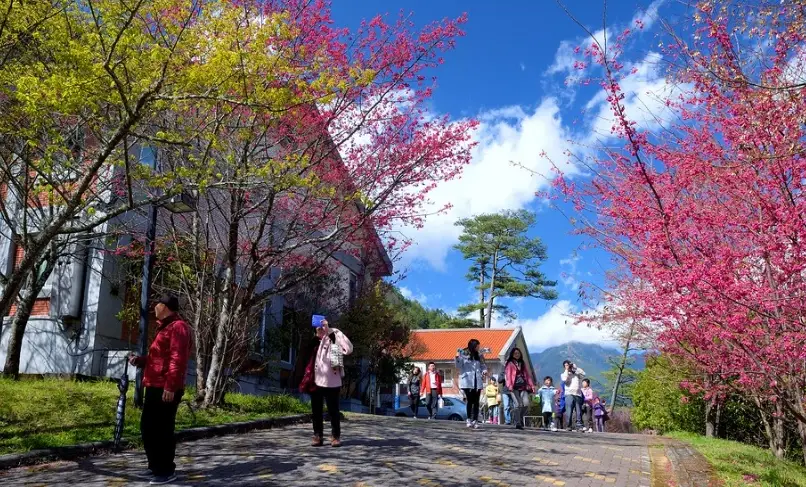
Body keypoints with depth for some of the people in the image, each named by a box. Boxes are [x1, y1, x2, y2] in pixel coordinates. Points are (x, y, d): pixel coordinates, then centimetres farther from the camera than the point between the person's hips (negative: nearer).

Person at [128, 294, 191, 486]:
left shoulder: (178, 327, -11)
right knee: (148, 427, 15)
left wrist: (170, 386, -25)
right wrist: (139, 361, 15)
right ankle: (157, 466, 26)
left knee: (162, 429, -6)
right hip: (156, 387, 11)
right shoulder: (166, 327, 22)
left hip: (165, 389, -11)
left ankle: (166, 471, 2)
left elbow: (177, 359, -20)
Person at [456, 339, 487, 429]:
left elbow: (483, 366, 21)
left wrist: (484, 371, 0)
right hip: (467, 381, -4)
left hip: (477, 382, 4)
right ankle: (469, 420, 3)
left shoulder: (478, 356, 13)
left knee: (476, 402, 0)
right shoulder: (463, 354, 1)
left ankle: (475, 421, 1)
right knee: (470, 401, -5)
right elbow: (459, 367, -3)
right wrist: (457, 358, -19)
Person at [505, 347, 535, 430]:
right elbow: (508, 375, -3)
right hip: (514, 387, -4)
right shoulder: (510, 364, 7)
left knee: (526, 403, -11)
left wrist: (531, 385, 9)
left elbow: (527, 375, 19)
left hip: (523, 387, 4)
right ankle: (517, 423, -7)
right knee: (518, 404, -13)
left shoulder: (523, 364, 22)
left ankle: (519, 417, 12)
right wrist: (509, 385, -17)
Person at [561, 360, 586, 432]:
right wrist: (566, 370, 0)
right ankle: (569, 426, -4)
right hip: (569, 394, -2)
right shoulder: (564, 374, 14)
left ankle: (579, 426, 2)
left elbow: (583, 374, 1)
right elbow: (565, 379, -8)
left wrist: (575, 367, 5)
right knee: (570, 411, -10)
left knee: (579, 412, 0)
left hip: (578, 394, 2)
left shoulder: (576, 373, 19)